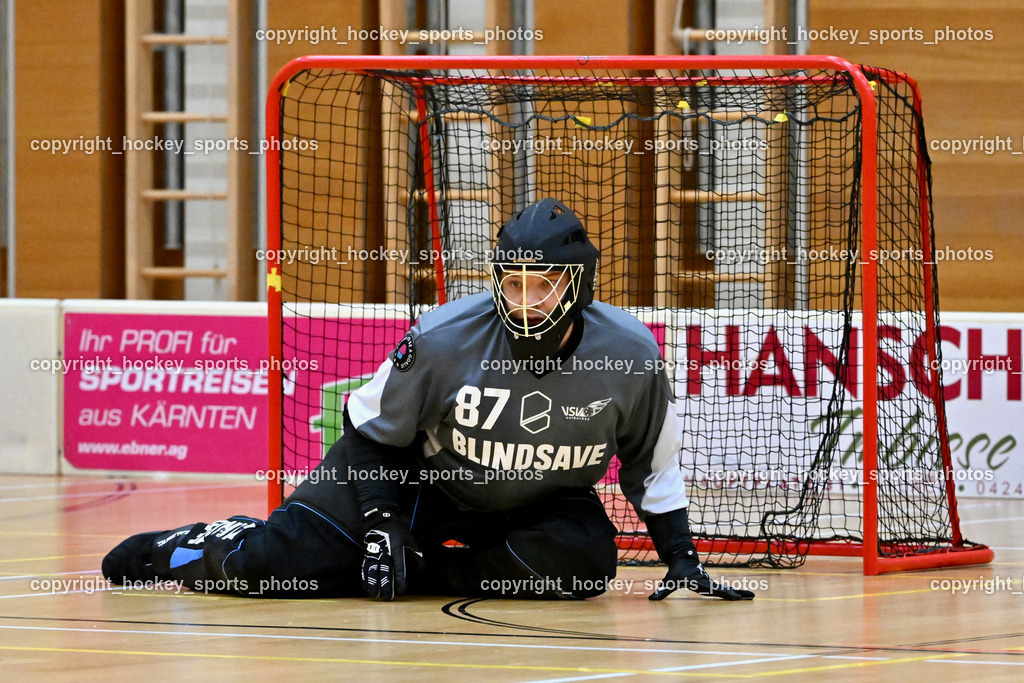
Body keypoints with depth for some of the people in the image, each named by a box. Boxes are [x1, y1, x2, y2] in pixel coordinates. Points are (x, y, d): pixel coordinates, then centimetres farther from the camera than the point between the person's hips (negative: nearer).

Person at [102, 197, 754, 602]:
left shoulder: (629, 355, -22)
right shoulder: (444, 338, -27)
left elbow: (652, 463, -5)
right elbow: (372, 429, -11)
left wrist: (681, 558, -7)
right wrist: (381, 521, -20)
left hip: (541, 500, 2)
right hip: (413, 474, -2)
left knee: (584, 556, -32)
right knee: (280, 562, -15)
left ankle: (426, 570, -14)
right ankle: (190, 549, 20)